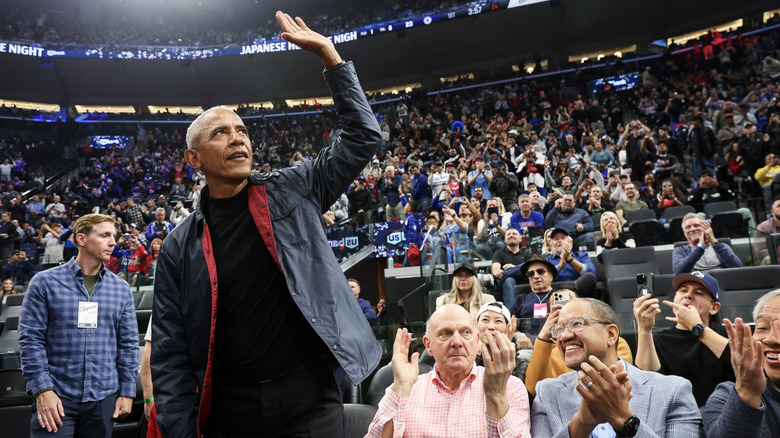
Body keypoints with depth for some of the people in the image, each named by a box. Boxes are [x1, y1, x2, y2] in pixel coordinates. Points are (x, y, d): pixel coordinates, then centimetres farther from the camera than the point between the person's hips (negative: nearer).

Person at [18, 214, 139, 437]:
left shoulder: (121, 289, 7)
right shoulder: (45, 282, -1)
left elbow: (128, 344, 7)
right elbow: (31, 339, -4)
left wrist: (127, 392, 3)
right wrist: (42, 390, -11)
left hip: (104, 399, 3)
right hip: (56, 397, -3)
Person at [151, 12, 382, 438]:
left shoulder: (292, 193, 2)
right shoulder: (180, 247, 1)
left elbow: (362, 136, 3)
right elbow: (170, 355, 3)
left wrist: (327, 53, -1)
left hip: (311, 402, 0)